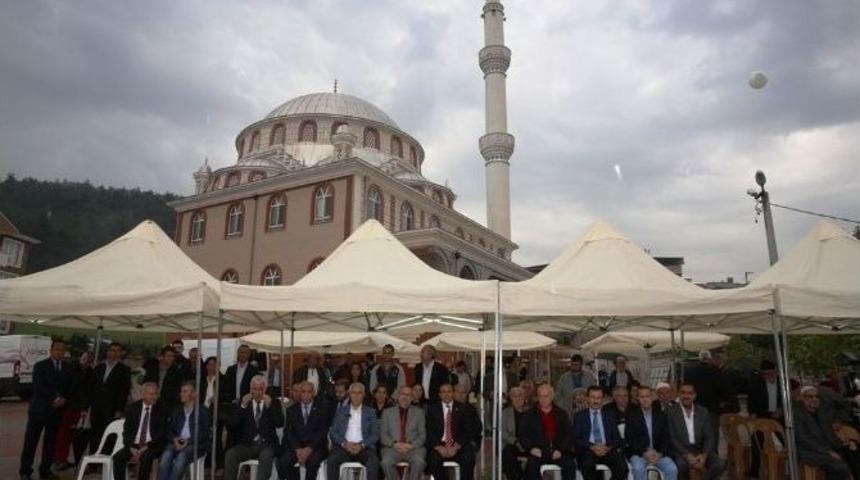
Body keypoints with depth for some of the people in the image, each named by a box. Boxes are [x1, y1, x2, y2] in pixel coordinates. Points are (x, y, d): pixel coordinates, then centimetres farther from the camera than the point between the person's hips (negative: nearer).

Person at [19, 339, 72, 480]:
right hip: (39, 409, -3)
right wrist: (54, 399, -18)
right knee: (31, 441, -1)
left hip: (57, 410, 3)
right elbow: (38, 387, -11)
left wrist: (63, 399, -9)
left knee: (50, 442, 6)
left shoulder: (67, 369, 10)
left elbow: (69, 388, 10)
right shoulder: (40, 366, -1)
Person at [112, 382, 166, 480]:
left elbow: (162, 432, -6)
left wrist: (147, 446, -18)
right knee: (117, 457, -21)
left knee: (145, 457, -32)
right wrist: (131, 447, -11)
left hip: (152, 446, -4)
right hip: (134, 444, 4)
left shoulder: (161, 409, -2)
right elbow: (127, 430, 4)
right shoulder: (132, 408, 7)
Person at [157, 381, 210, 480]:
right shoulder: (176, 411, 22)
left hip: (195, 444, -4)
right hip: (176, 443, 4)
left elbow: (205, 432, -1)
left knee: (182, 456, -33)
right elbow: (169, 429, 17)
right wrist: (174, 439, -5)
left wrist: (188, 441, -14)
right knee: (166, 455, -28)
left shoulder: (203, 411, 6)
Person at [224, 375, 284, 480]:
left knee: (266, 455, -34)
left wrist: (269, 406, -18)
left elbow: (280, 423, -6)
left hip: (266, 445, -2)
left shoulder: (273, 403, 8)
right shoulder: (244, 403, 11)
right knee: (230, 454, -26)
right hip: (246, 445, 2)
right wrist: (243, 406, -13)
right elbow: (232, 425, 0)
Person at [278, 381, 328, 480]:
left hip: (315, 446, -2)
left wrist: (309, 449, -16)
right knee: (283, 462, -26)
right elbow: (289, 431, 4)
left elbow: (322, 431, -2)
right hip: (295, 446, 2)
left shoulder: (321, 409, 6)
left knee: (312, 462, -33)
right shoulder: (292, 410, 13)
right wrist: (298, 449, -13)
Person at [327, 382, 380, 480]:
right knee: (332, 460, -31)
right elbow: (333, 433, 8)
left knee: (374, 461, -32)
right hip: (344, 447, 1)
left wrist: (362, 445, -13)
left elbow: (375, 434, 6)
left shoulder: (371, 412, 15)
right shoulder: (341, 411, 17)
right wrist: (344, 443, -12)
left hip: (364, 447, -1)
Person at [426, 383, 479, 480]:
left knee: (468, 456, -29)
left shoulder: (462, 408, 7)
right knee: (433, 457, -31)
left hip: (458, 446, 0)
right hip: (438, 446, 0)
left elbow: (468, 431, 0)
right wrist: (439, 447, -16)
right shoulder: (432, 408, 7)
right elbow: (429, 431, 0)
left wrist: (456, 447, -14)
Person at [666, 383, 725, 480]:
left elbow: (709, 437, 3)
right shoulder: (671, 412, -4)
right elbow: (672, 438, -8)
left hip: (701, 450, 4)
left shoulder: (703, 412, 7)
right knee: (681, 464, -34)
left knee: (720, 464, -22)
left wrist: (704, 455, -14)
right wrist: (687, 455, -20)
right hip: (681, 451, -3)